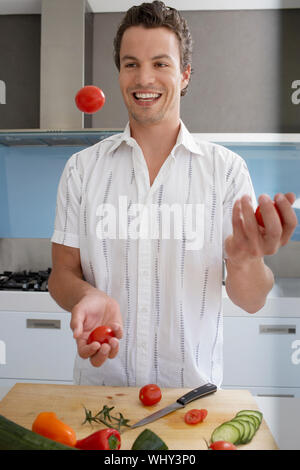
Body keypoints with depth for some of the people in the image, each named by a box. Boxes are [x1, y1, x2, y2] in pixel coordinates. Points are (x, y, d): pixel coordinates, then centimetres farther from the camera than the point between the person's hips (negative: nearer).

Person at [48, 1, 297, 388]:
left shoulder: (227, 168, -8)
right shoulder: (82, 168, -4)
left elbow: (252, 302, -8)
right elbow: (62, 273, -2)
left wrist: (246, 260, -30)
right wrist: (88, 296, -24)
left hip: (192, 385, 0)